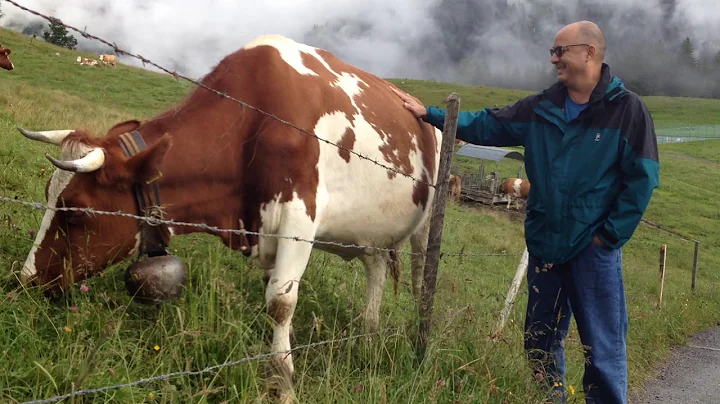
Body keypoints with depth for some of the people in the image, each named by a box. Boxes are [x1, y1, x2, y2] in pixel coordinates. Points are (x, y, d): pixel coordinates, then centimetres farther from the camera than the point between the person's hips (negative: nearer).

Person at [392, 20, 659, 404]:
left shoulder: (627, 109, -9)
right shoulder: (541, 108, 5)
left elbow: (641, 178, -10)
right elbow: (484, 126, 10)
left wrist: (610, 235, -12)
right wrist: (429, 114, 5)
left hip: (595, 248, -5)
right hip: (544, 243, 5)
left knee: (603, 346, 1)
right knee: (541, 337, 17)